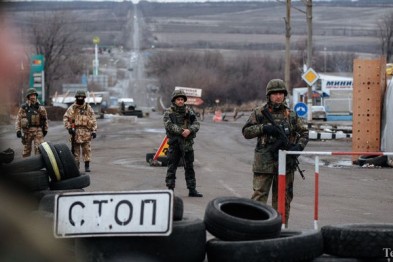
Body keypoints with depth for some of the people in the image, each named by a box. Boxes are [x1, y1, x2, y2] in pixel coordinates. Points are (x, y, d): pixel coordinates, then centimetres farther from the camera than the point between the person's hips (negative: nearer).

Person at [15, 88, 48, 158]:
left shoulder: (40, 107, 5)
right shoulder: (23, 108, 1)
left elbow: (45, 119, 11)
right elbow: (18, 119, -1)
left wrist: (45, 129, 8)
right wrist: (18, 130, -9)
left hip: (38, 130, 0)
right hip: (27, 130, 0)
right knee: (26, 149, 10)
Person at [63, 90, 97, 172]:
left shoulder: (88, 108, 8)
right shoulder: (72, 108, 5)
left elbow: (93, 120, 8)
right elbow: (65, 118, 2)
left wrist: (94, 131, 1)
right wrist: (69, 128, -9)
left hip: (86, 131, 0)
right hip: (75, 131, 0)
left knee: (87, 149, -3)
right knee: (75, 150, 3)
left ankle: (87, 166, 2)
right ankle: (76, 165, 10)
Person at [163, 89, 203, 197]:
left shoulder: (189, 111, 8)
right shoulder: (169, 112, -2)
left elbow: (196, 124, -1)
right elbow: (169, 125, -17)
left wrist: (189, 130, -21)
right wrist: (181, 131, -25)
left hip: (187, 143, 3)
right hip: (174, 143, -3)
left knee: (189, 167, 9)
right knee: (172, 167, 0)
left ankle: (192, 189, 14)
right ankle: (170, 189, 5)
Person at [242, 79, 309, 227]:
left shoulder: (291, 115, 10)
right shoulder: (259, 113, 3)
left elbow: (304, 132, 14)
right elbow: (246, 132, -2)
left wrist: (299, 146, -5)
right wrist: (264, 128, -16)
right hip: (265, 163, -3)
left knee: (283, 198, 8)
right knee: (259, 196, -7)